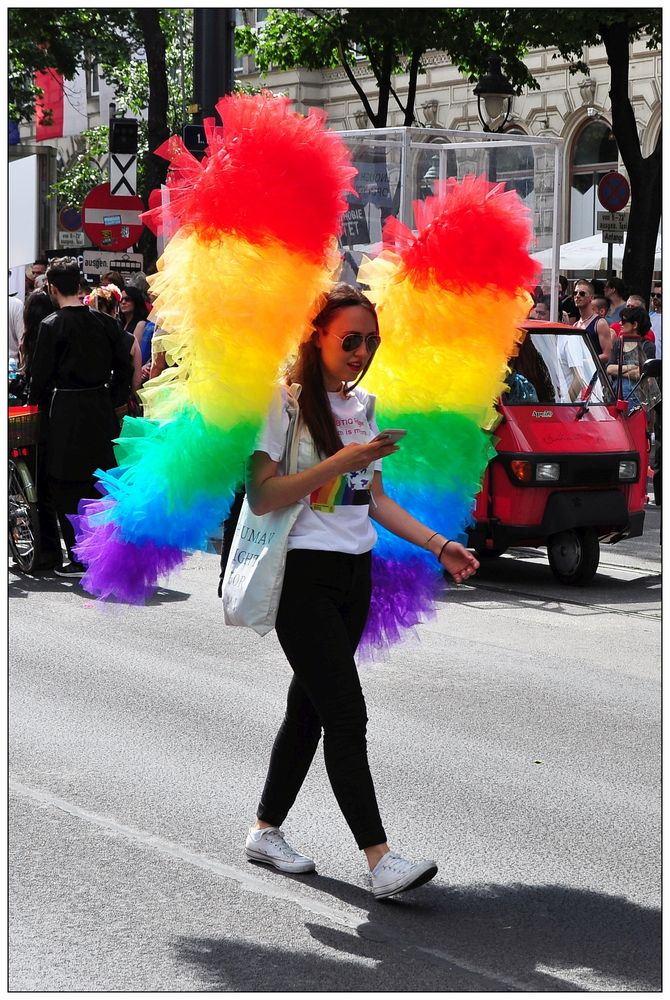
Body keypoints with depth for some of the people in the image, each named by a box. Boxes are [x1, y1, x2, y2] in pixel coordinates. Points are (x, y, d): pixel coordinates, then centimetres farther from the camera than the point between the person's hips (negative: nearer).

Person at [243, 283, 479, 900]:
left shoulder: (362, 405, 13)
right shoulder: (286, 400, -9)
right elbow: (260, 496, -17)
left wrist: (437, 544, 9)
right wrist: (339, 462, -24)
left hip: (355, 573, 7)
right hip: (304, 573, -7)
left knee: (311, 707, 12)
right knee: (346, 713, -12)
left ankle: (267, 832, 25)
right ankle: (381, 860, -15)